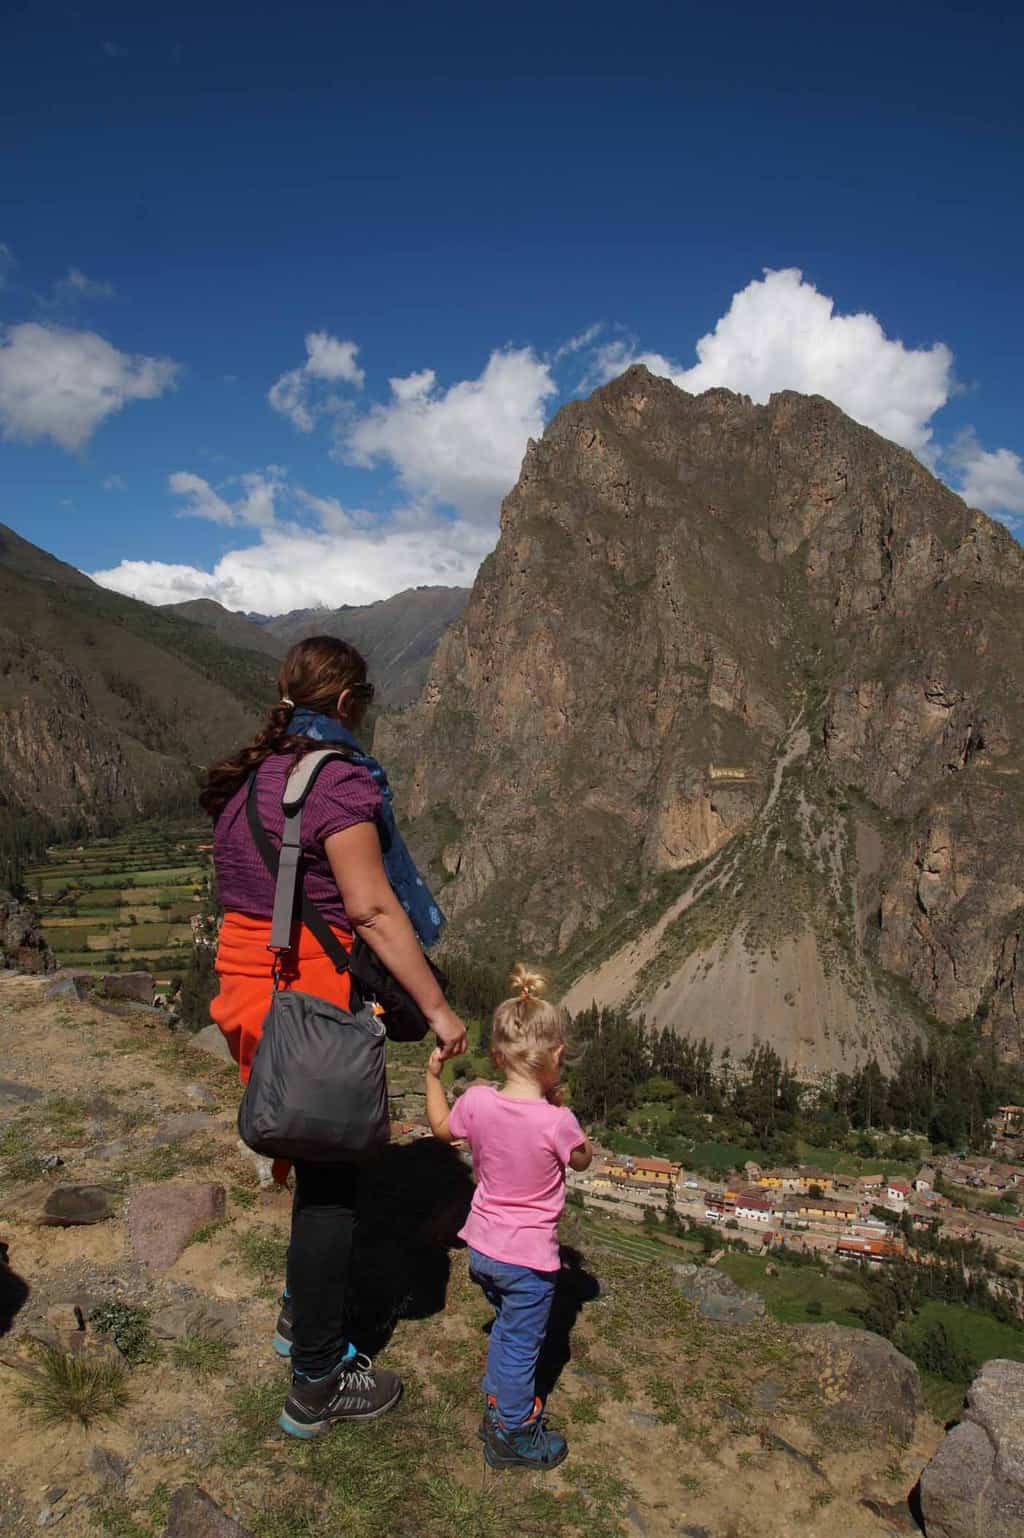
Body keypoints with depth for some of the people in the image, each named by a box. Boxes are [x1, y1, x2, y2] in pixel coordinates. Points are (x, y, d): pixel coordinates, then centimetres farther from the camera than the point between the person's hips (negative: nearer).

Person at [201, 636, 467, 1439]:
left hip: (247, 979, 9)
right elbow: (374, 909, -21)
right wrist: (437, 1006, -16)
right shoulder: (337, 779, -18)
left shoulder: (245, 777, 8)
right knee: (333, 1179, 5)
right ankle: (317, 1385, 19)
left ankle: (304, 1312, 43)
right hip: (315, 994, -9)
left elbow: (239, 887, 13)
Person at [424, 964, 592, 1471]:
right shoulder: (557, 1121, -26)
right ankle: (512, 1436, 31)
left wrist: (433, 1076, 16)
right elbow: (581, 1160, -4)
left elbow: (441, 1128, 7)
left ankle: (497, 1404, 45)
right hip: (528, 1257, -5)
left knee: (505, 1329, 28)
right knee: (520, 1346, 15)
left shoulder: (477, 1101, -15)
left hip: (482, 1246, 5)